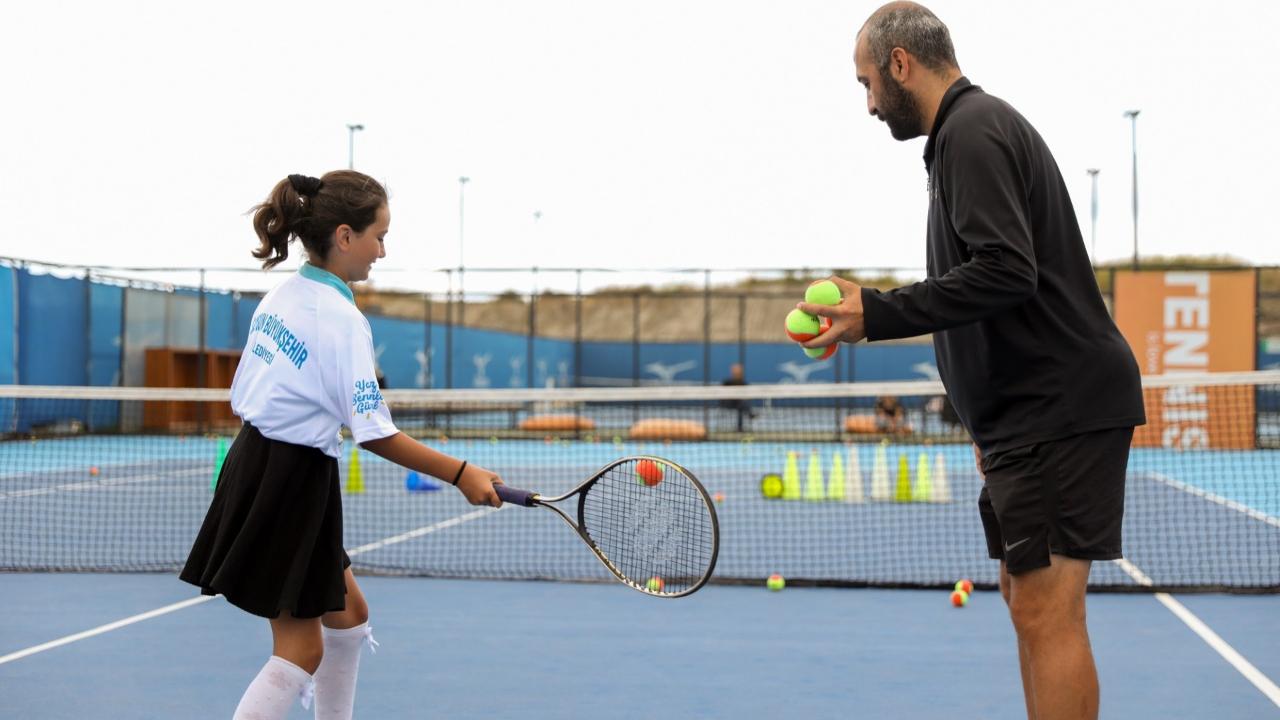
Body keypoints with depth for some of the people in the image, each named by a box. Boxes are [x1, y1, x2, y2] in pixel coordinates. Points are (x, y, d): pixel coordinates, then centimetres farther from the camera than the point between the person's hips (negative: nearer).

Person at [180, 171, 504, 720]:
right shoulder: (342, 319, -19)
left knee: (348, 614, 20)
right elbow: (374, 433, -21)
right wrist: (460, 474, -17)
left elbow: (244, 396, 12)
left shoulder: (279, 298, 7)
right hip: (294, 483, -9)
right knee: (300, 652, -1)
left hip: (255, 464, 9)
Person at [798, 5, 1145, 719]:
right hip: (1040, 410, 11)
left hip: (1058, 407, -11)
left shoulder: (973, 130, -13)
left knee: (1047, 610, -10)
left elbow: (1003, 272, -25)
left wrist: (877, 314, -20)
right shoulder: (976, 125, 19)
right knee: (1029, 598, 14)